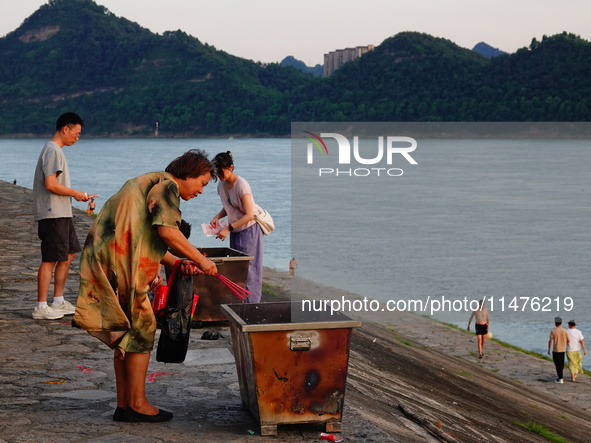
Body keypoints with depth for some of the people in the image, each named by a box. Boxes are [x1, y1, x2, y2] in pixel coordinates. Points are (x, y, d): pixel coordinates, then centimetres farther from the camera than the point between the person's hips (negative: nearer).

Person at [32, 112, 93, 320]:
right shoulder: (53, 150, -15)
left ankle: (59, 302, 22)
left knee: (68, 254, 15)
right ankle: (41, 307, -3)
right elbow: (50, 184, -22)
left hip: (61, 213, 11)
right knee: (50, 259, -7)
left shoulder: (55, 150, 17)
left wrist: (77, 195, 13)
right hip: (53, 215, -11)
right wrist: (75, 193, -12)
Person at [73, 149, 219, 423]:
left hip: (106, 260, 10)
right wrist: (199, 259, -10)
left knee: (126, 333, 13)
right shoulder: (167, 185, -6)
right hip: (120, 264, -10)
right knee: (141, 328, -4)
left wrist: (177, 263, 11)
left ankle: (124, 404, 17)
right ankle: (137, 404, 0)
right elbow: (167, 231, -19)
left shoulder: (150, 184, 26)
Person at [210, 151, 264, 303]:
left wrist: (228, 229, -26)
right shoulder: (222, 185, 2)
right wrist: (217, 217, -4)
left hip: (249, 228, -8)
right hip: (235, 229, 8)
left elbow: (249, 215, -23)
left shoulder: (241, 185, -21)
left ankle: (251, 303, -6)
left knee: (247, 267, -9)